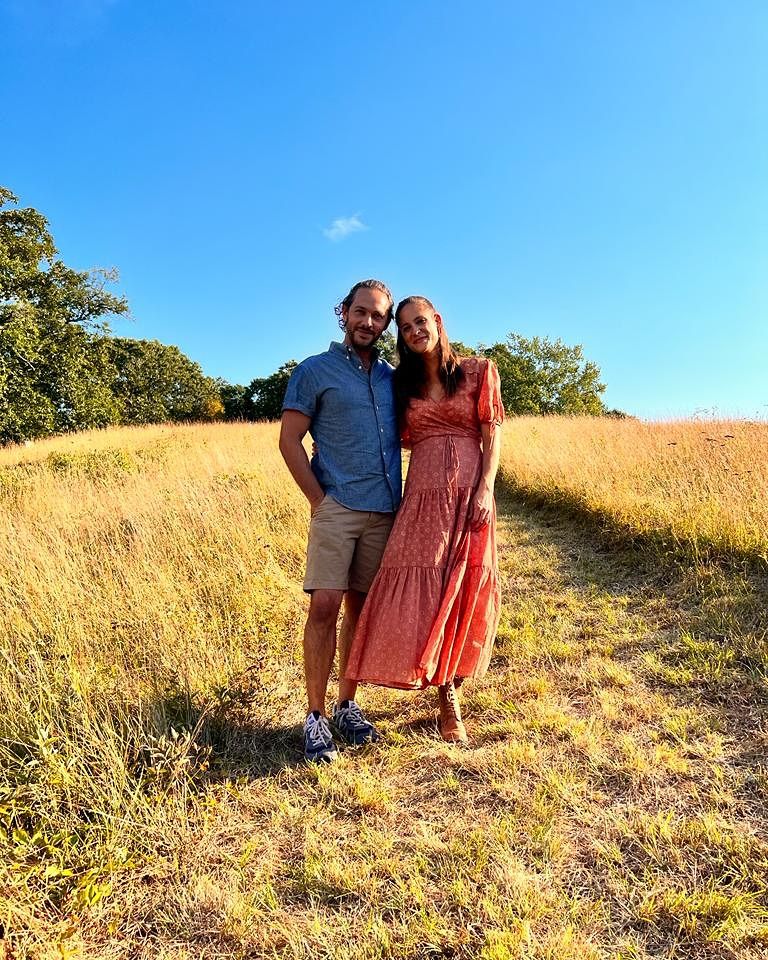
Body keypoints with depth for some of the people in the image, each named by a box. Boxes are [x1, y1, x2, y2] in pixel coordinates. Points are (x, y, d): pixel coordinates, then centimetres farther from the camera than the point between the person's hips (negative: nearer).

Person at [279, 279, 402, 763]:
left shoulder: (392, 377, 16)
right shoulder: (315, 371, 3)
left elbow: (408, 434, 20)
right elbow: (290, 440, -2)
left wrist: (402, 497, 8)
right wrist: (319, 499, -8)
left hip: (384, 511, 4)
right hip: (336, 507, -4)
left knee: (360, 608, 9)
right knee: (325, 606, -9)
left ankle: (348, 706, 21)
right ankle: (316, 717, 3)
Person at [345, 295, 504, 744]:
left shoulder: (479, 371, 7)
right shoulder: (402, 384, 14)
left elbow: (493, 433, 2)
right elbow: (403, 441, 13)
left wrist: (486, 488, -10)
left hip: (470, 493, -1)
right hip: (423, 496, 1)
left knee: (465, 587, 2)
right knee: (423, 587, -7)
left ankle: (450, 687, 19)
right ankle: (448, 700, 5)